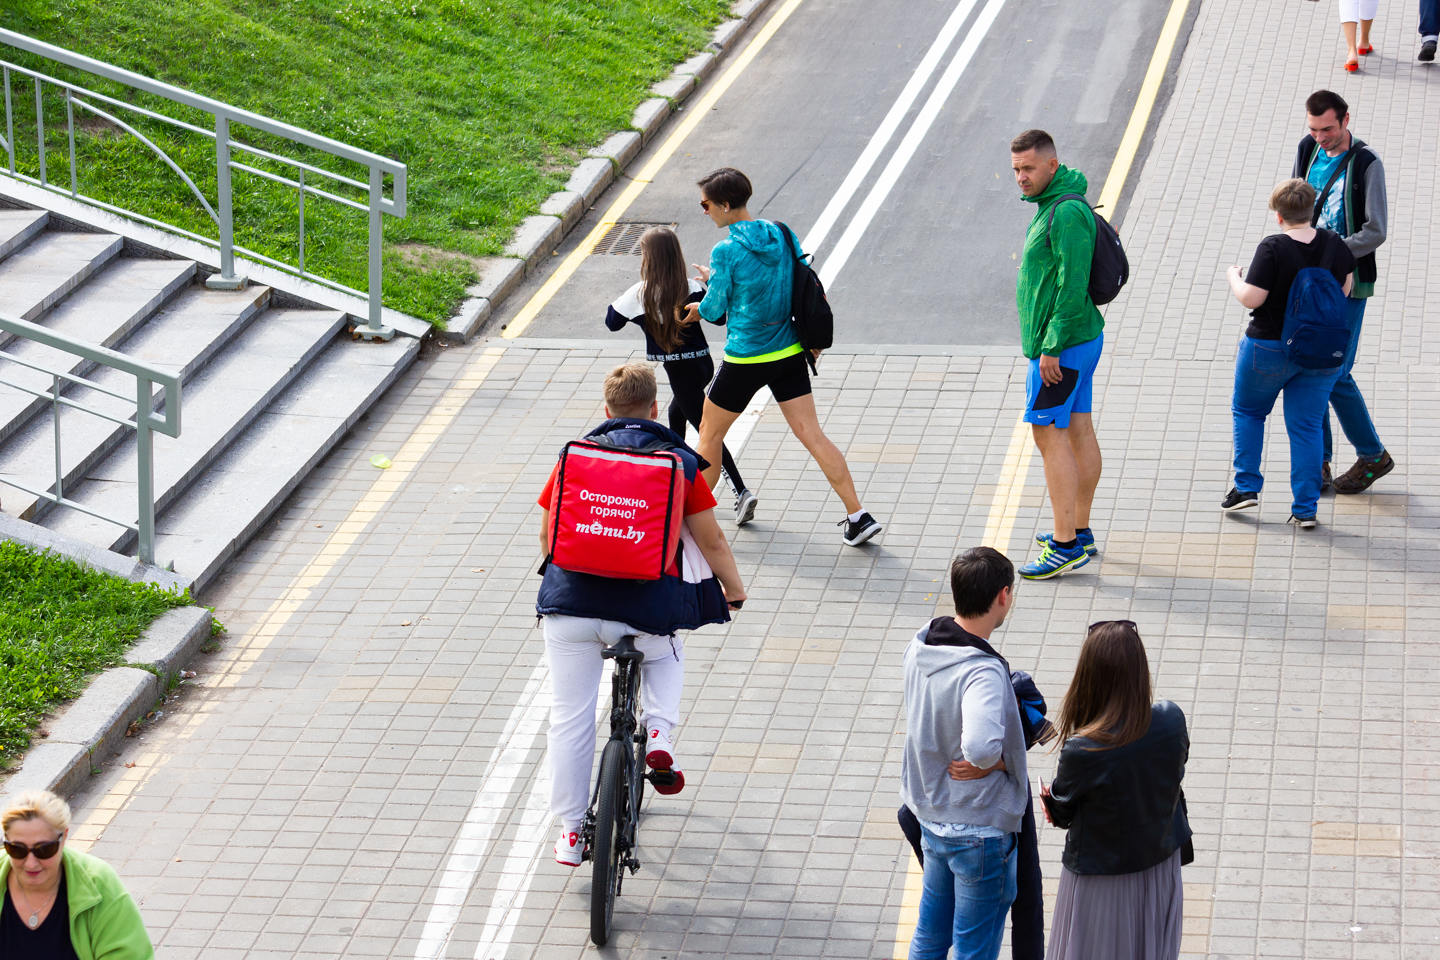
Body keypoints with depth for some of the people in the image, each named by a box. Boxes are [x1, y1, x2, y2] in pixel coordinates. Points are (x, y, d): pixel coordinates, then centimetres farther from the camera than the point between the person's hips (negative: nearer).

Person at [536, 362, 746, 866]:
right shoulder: (680, 462, 3)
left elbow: (547, 534, 15)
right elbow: (711, 541, 5)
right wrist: (734, 590, 23)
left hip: (572, 603, 0)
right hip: (645, 608, 0)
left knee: (570, 718, 12)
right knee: (668, 654, 34)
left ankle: (570, 831, 16)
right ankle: (659, 733, 9)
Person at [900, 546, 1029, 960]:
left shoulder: (920, 646, -5)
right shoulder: (983, 673, -30)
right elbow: (981, 746, -45)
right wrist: (996, 762, -22)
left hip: (930, 814, 8)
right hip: (979, 828, -8)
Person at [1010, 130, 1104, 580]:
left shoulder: (1067, 212, -21)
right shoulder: (1052, 204, 12)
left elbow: (1073, 284, -24)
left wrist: (1051, 347, -22)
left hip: (1062, 344, -10)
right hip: (1082, 337, 10)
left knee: (1049, 433, -7)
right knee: (1078, 429, 13)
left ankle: (1066, 546, -7)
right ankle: (1080, 532, 21)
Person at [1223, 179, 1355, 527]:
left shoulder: (1272, 248, -21)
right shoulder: (1334, 244, -6)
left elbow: (1251, 299, -20)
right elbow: (1345, 288, 8)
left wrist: (1234, 278, -1)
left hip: (1270, 348, -4)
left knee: (1248, 410, 20)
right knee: (1307, 426, 9)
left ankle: (1246, 486, 17)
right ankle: (1305, 507, 7)